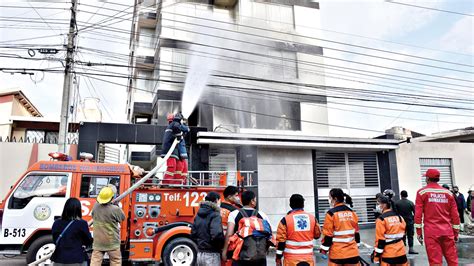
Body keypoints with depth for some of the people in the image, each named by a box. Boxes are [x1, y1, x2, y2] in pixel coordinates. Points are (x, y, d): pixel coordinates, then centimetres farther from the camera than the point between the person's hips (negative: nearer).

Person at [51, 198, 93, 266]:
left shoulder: (56, 223, 0)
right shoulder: (81, 223, -13)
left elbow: (55, 241, 15)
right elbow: (88, 242, 0)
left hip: (59, 260, 4)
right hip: (77, 261, -4)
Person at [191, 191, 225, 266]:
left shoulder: (199, 215, 7)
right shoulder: (215, 215, -16)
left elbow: (193, 234, 11)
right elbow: (216, 235, -27)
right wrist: (220, 246, -9)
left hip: (200, 254, 7)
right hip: (211, 255, -7)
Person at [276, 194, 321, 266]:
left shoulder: (285, 220, -9)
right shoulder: (312, 218, 2)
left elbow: (281, 240, -9)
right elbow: (317, 235, 16)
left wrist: (278, 258, -1)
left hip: (291, 259, -3)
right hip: (308, 257, 3)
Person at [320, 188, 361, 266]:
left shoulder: (331, 213, -12)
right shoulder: (352, 212, 5)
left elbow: (328, 234, -11)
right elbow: (356, 232, 12)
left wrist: (324, 249, 0)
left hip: (337, 253, -5)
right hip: (352, 252, 5)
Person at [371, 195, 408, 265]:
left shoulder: (381, 219, -14)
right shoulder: (399, 217, 7)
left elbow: (380, 240, -15)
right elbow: (403, 233, 16)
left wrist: (376, 257, -10)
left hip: (388, 254, -6)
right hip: (401, 252, 6)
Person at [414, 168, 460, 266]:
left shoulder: (422, 192, -1)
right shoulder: (448, 193, 8)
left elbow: (418, 214, -5)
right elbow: (455, 214, 9)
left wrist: (419, 232, 1)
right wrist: (456, 232, 16)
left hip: (431, 232, -3)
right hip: (448, 231, 3)